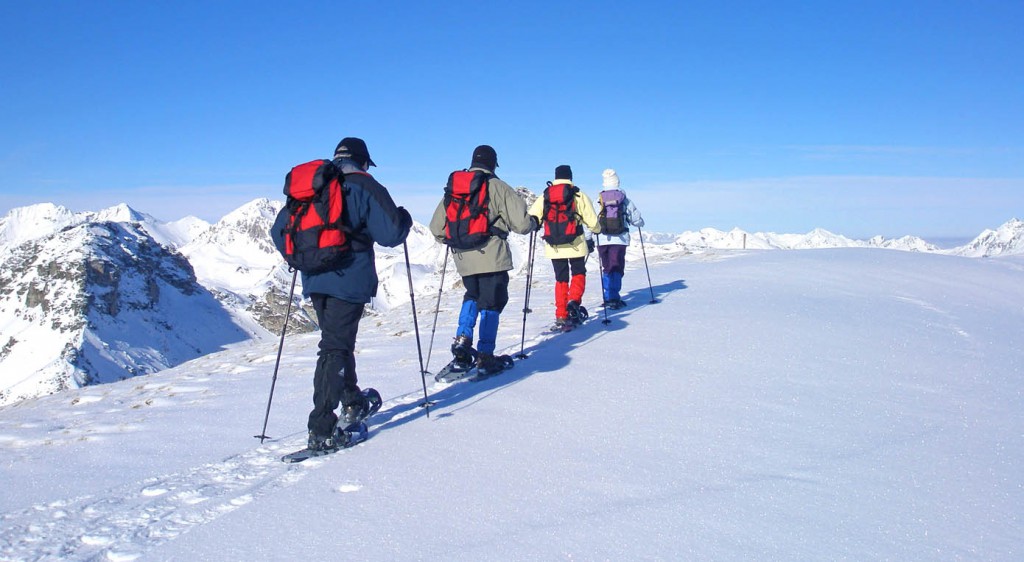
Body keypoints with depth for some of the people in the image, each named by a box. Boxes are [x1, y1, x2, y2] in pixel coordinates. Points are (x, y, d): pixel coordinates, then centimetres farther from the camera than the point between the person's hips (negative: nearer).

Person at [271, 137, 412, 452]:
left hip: (315, 281, 6)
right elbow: (391, 234, -11)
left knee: (338, 341, 22)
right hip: (349, 281, -6)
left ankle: (353, 404, 34)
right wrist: (404, 219, 10)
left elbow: (279, 231, 14)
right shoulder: (365, 188, -3)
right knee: (336, 348, -6)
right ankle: (321, 430, -10)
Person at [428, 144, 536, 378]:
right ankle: (485, 358, 6)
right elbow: (521, 222, -10)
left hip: (462, 257, 5)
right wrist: (533, 225, 12)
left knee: (472, 297, 24)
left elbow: (436, 227, 11)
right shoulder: (497, 187, -5)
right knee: (491, 303, 4)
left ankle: (462, 343, 10)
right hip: (491, 256, -5)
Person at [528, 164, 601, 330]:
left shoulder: (544, 196, 3)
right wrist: (597, 229, 20)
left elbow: (531, 219, -3)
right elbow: (592, 221, -1)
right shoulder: (579, 195, -1)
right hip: (575, 244, -2)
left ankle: (561, 316, 7)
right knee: (578, 273, 16)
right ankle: (574, 301, -10)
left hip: (553, 246, 2)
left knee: (561, 279, 11)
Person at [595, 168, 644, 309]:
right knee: (617, 269, 1)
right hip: (620, 239, -1)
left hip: (603, 239, 1)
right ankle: (614, 297, -10)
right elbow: (637, 220, 4)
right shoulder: (624, 199, -1)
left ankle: (609, 297, 14)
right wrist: (640, 223, 28)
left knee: (607, 268, 14)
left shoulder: (599, 200, -1)